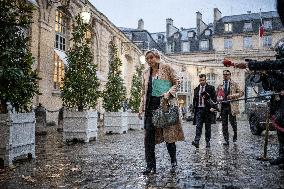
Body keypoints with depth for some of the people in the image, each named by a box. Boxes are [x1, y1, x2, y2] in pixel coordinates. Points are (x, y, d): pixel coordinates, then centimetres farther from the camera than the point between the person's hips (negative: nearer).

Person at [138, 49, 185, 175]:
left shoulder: (166, 68, 4)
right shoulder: (145, 73, 16)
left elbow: (176, 82, 2)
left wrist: (169, 92, -14)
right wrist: (141, 109, 12)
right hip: (151, 105, 4)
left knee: (169, 133, 0)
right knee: (149, 136, -4)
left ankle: (173, 161, 20)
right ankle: (150, 166, 1)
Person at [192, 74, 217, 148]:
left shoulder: (211, 88, 2)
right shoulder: (196, 89, 13)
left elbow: (214, 98, -2)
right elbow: (194, 100, 16)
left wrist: (212, 107, -14)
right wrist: (194, 109, 8)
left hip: (207, 109, -2)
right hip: (199, 109, 2)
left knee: (208, 127, 6)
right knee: (198, 126, -8)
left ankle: (207, 142, 14)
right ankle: (196, 141, -16)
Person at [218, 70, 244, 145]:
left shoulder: (234, 84, 6)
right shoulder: (220, 85, 14)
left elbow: (241, 92, 1)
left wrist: (233, 96, -12)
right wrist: (218, 99, -1)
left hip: (231, 106, -3)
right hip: (223, 106, 3)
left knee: (232, 121, -2)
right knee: (224, 124, 1)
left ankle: (235, 135, 27)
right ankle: (226, 140, 7)